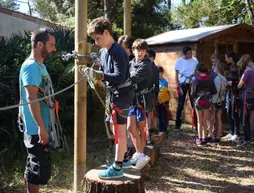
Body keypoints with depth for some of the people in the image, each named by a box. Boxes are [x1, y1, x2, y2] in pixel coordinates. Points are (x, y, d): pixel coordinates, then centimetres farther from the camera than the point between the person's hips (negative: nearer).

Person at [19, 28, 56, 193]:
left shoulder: (40, 65, 14)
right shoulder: (31, 66, -16)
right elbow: (31, 98, -23)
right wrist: (41, 127, -26)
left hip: (40, 127, 10)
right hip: (37, 128, -10)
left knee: (34, 166, 17)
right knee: (40, 167, -3)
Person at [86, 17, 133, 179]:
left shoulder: (118, 51, -19)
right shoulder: (103, 52, 10)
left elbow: (120, 77, -25)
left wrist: (100, 75, -32)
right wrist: (95, 74, -2)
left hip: (121, 94, -9)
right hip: (113, 93, 10)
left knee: (119, 130, -5)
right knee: (119, 129, 17)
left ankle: (117, 168, 1)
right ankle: (123, 159, 30)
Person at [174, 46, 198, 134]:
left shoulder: (194, 60, 3)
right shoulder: (179, 61, -1)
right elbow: (176, 75, 1)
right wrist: (178, 86, -8)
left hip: (193, 83, 2)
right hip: (182, 83, -2)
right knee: (180, 105, -2)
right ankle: (177, 127, 3)